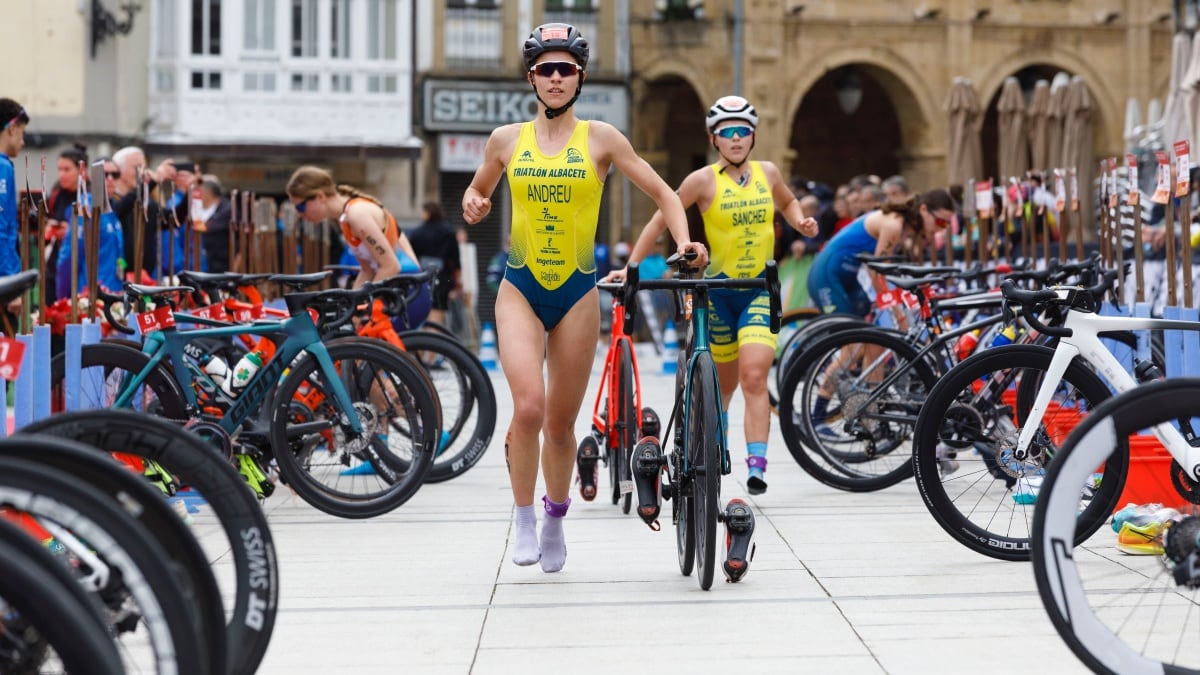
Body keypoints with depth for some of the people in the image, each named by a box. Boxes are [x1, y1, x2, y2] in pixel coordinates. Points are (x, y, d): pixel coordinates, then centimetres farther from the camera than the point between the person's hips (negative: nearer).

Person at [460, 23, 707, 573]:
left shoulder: (600, 139, -1)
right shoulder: (506, 140, 3)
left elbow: (662, 194, 4)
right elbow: (479, 190, 20)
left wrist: (684, 243, -11)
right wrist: (472, 205, -2)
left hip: (577, 293, 0)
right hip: (520, 289, 0)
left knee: (561, 423, 8)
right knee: (528, 406, -21)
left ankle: (556, 520, 33)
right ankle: (524, 521, -2)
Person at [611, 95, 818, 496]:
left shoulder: (767, 173, 3)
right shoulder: (704, 180, -8)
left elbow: (787, 202, 25)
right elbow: (660, 220, -4)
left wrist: (802, 222, 4)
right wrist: (631, 266, -8)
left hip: (761, 288, 1)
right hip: (719, 288, -1)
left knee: (754, 376, -17)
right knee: (724, 384, 12)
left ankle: (756, 466, -23)